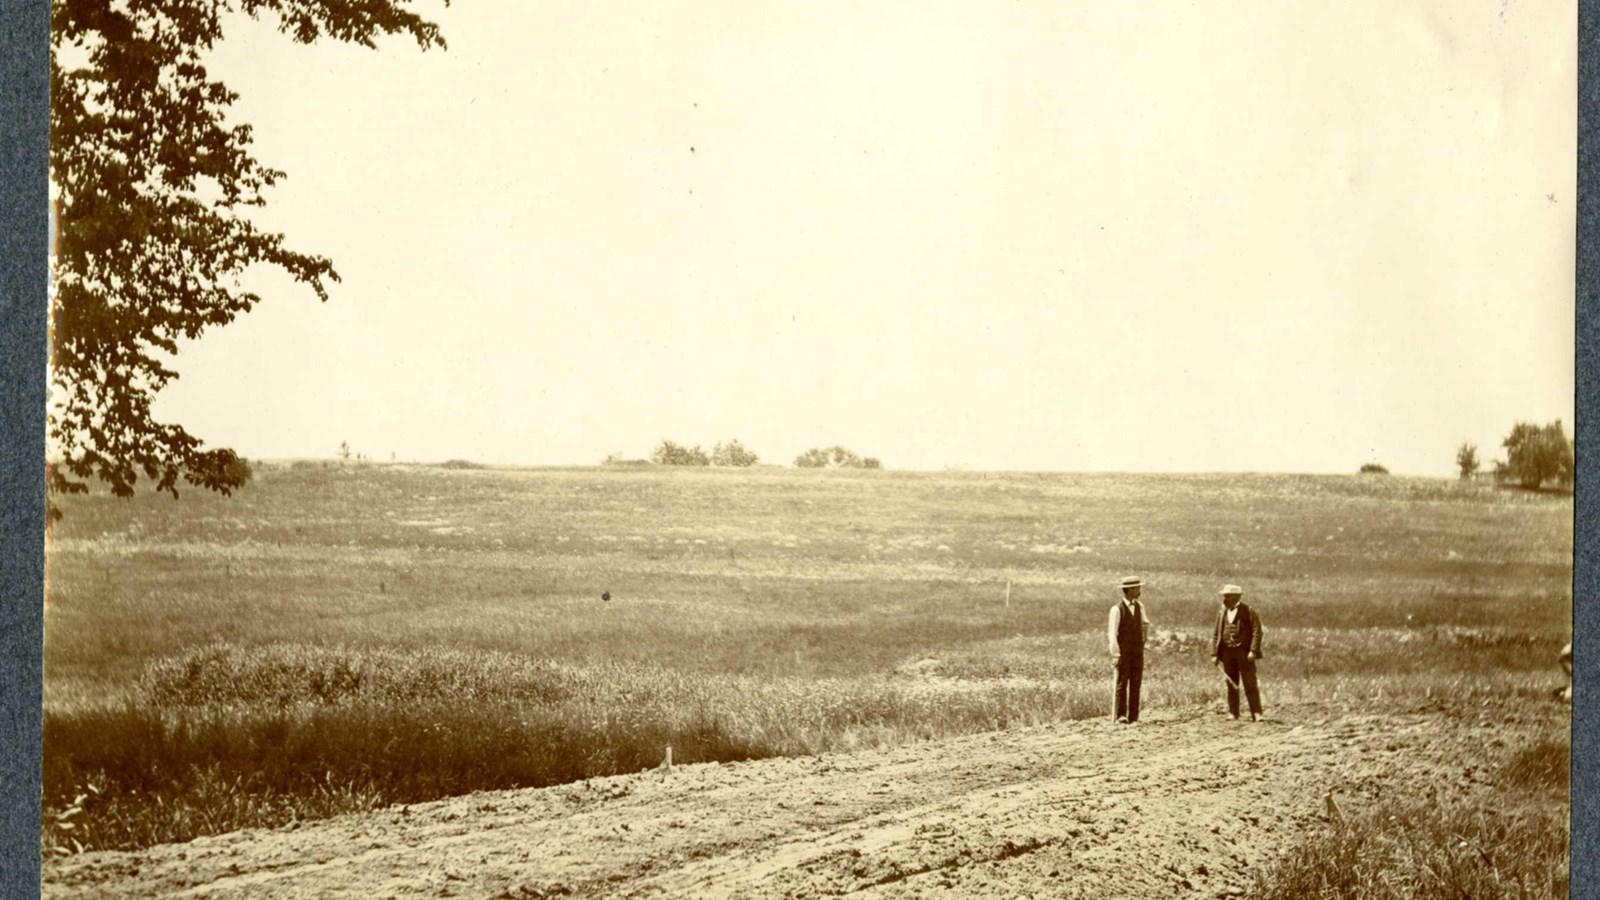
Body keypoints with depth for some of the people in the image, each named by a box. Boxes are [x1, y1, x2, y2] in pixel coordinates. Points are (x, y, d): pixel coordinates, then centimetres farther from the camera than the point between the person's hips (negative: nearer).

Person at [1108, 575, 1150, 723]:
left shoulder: (1139, 606, 8)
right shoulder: (1117, 609, -10)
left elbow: (1145, 624, 24)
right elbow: (1112, 633, -12)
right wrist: (1115, 654, -17)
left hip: (1138, 651, 5)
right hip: (1123, 652, -5)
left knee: (1135, 683, 1)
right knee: (1121, 683, -8)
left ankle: (1133, 717, 2)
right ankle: (1119, 715, -9)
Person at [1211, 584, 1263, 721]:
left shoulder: (1248, 611, -3)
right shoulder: (1222, 612, 13)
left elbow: (1257, 631, -7)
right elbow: (1216, 634, 14)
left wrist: (1253, 651, -16)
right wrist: (1214, 654, 6)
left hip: (1244, 652, -5)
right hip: (1227, 652, 5)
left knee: (1250, 684, -6)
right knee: (1231, 684, 7)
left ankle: (1256, 713, -4)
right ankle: (1233, 713, 12)